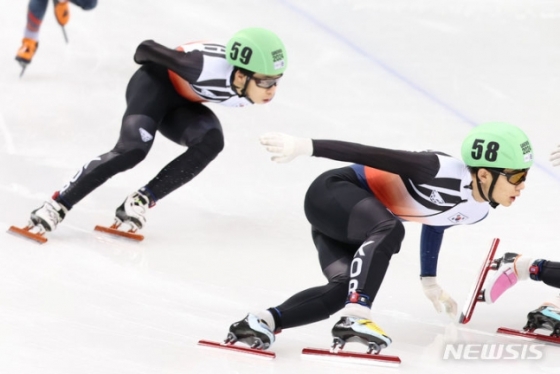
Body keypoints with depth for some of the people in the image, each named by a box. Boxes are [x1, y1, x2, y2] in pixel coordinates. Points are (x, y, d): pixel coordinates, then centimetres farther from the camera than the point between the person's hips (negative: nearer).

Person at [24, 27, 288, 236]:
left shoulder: (259, 89, -21)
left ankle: (140, 202, -19)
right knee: (133, 149, -27)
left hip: (181, 104, 6)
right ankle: (57, 205, -20)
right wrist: (144, 60, -2)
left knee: (211, 141, -24)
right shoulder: (209, 67, -40)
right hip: (157, 83, -6)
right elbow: (148, 48, -24)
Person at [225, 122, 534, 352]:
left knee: (347, 289, -15)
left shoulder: (478, 210, 0)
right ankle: (355, 317, -44)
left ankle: (263, 320, -17)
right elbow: (372, 155, -28)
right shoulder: (441, 172, -29)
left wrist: (429, 283, 31)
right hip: (332, 192, -9)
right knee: (390, 229, -36)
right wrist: (306, 147, -31)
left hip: (347, 222, 9)